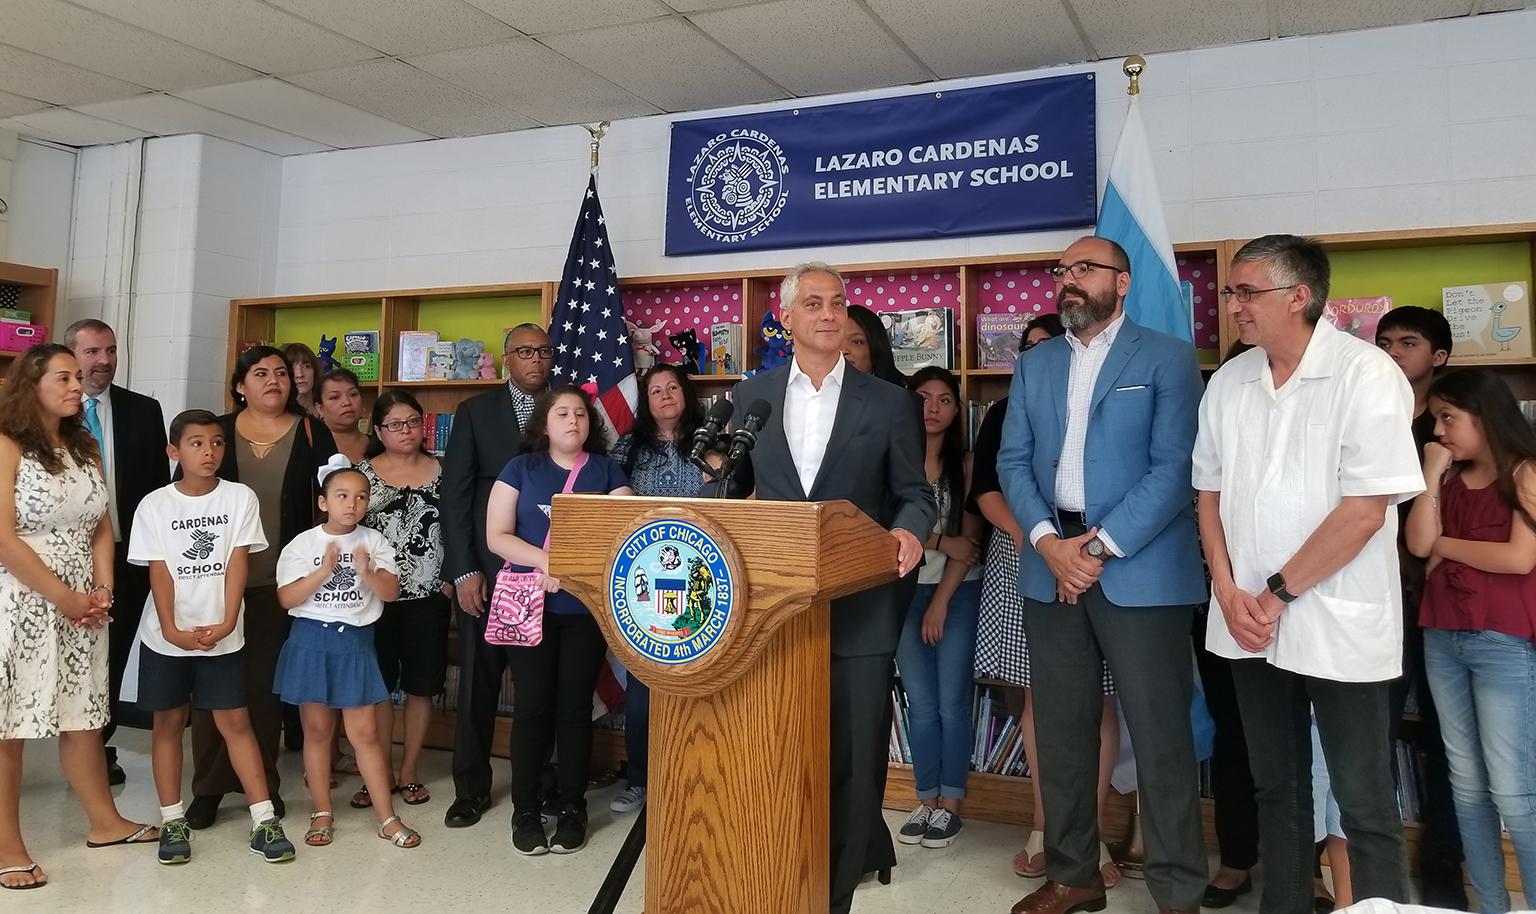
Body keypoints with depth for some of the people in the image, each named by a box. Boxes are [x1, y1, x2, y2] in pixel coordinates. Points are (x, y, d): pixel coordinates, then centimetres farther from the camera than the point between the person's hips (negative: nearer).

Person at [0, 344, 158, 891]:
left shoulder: (85, 447, 11)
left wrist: (102, 590, -2)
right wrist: (64, 596, -13)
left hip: (82, 606, 6)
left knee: (82, 717, 14)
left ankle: (105, 822, 25)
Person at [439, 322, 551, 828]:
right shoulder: (475, 412, 5)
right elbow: (455, 494, 1)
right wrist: (464, 570, -6)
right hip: (487, 570, 0)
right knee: (478, 680, 7)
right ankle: (471, 787, 21)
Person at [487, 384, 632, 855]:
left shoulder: (607, 471, 7)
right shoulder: (520, 469, 6)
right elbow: (497, 536, -1)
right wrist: (548, 561, -16)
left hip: (586, 606, 1)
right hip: (530, 606, 0)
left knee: (575, 706, 5)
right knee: (532, 706, 2)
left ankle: (572, 808, 17)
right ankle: (525, 809, 14)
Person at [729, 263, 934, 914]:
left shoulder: (889, 403, 4)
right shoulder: (750, 398, 9)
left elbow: (914, 494, 4)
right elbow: (731, 493, 12)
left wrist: (909, 531, -17)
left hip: (859, 607, -2)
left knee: (853, 756, 2)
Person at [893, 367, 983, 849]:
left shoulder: (965, 465, 0)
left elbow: (970, 541, -3)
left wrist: (941, 602, -8)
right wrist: (941, 542, -11)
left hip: (957, 593, -1)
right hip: (905, 592, 1)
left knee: (952, 704, 1)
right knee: (922, 705, 7)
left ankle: (950, 805, 13)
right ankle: (926, 801, 18)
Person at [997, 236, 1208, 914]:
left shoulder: (1167, 359, 0)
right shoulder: (1034, 365, 15)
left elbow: (1174, 469, -9)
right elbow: (1013, 462, 8)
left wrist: (1101, 547, -14)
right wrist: (1048, 541, -8)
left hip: (1140, 570, -4)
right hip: (1050, 568, 5)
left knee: (1160, 735, 0)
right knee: (1060, 730, 11)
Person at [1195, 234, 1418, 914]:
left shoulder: (1366, 374, -12)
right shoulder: (1228, 381, 6)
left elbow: (1365, 509, -17)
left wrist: (1278, 592, -12)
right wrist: (1229, 592, -2)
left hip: (1337, 625, -5)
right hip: (1249, 621, 6)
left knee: (1364, 802, 5)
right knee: (1276, 786, 17)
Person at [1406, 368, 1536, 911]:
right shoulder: (1450, 479, 13)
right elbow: (1418, 543, 0)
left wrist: (1445, 546, -1)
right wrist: (1432, 472, -1)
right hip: (1442, 639, 7)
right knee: (1467, 785, 10)